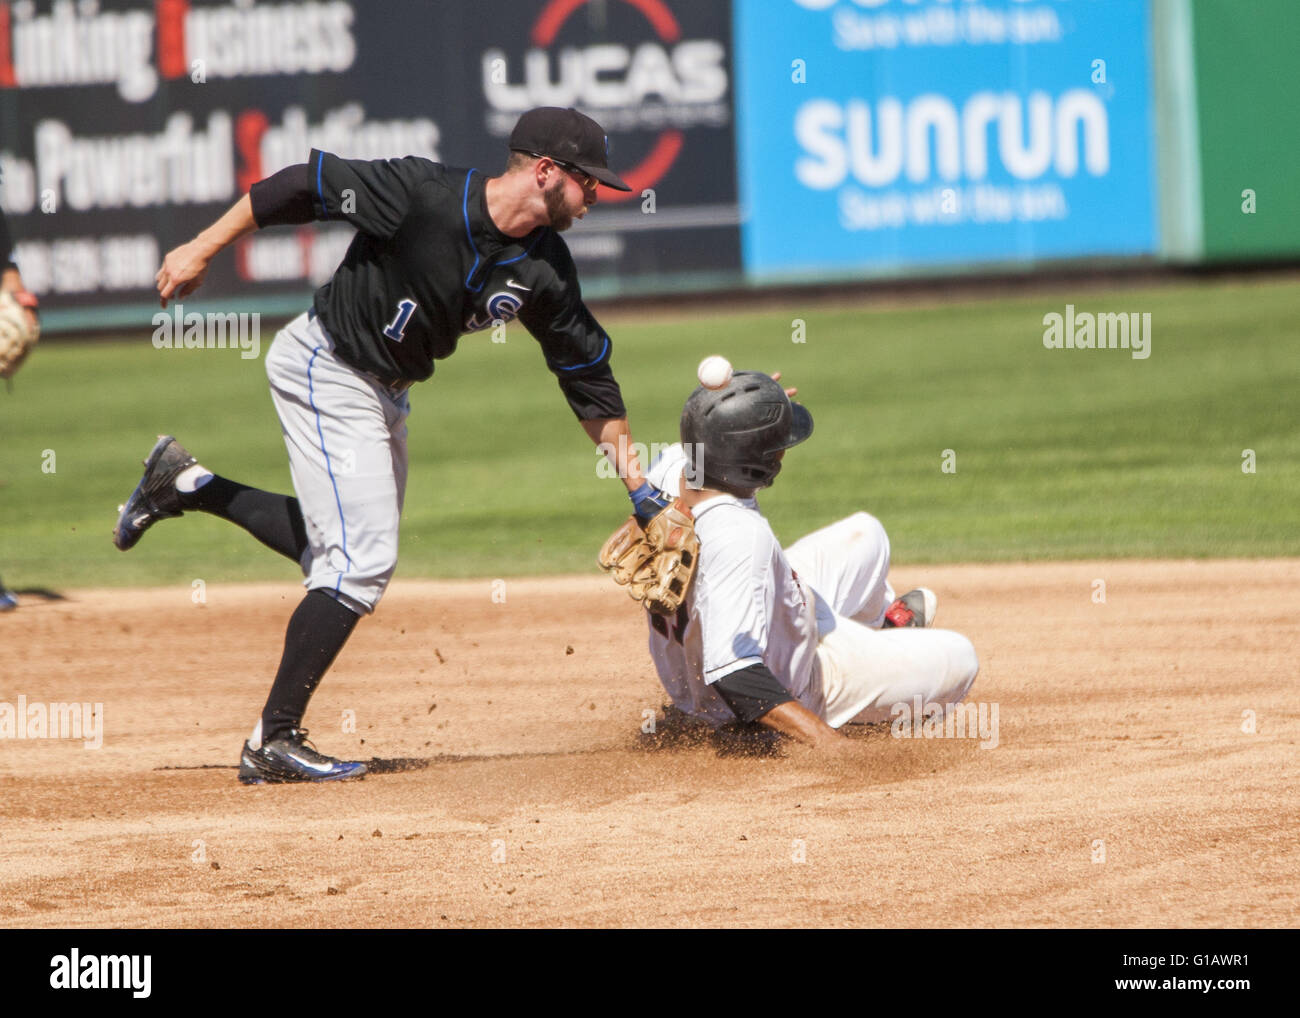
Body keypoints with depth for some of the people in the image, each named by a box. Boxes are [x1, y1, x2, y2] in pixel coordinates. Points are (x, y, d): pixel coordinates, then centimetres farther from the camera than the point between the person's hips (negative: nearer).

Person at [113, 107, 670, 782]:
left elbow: (588, 376, 3)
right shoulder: (424, 195, -27)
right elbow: (300, 188, -20)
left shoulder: (544, 269, -6)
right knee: (362, 560, -14)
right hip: (324, 367, -8)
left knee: (351, 553, 17)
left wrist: (639, 488, 1)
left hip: (386, 391, 8)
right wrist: (201, 250, -18)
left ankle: (187, 485, 29)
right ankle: (274, 743, -6)